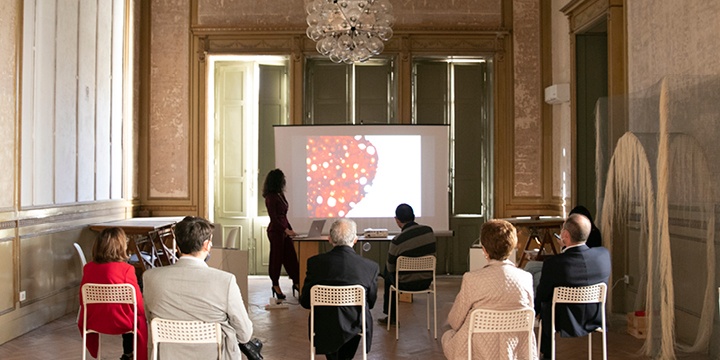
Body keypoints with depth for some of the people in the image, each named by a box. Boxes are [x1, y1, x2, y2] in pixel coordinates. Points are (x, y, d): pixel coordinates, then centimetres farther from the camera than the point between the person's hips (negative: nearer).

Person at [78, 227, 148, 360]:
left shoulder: (88, 268, -6)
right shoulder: (126, 269, -19)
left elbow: (82, 299, 5)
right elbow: (137, 301, -14)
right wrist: (140, 312, 7)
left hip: (93, 321, 5)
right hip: (120, 322, -5)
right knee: (141, 319, 26)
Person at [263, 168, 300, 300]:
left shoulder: (280, 194, 11)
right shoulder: (270, 197, -14)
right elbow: (273, 218, -18)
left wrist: (290, 229, 17)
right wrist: (286, 229, -22)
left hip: (284, 230, 8)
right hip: (275, 231, -8)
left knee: (291, 256, 9)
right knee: (277, 258, 1)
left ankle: (296, 282, 15)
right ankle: (276, 285, 13)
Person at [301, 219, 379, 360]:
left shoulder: (315, 262, -14)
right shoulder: (371, 266, -15)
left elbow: (305, 302, -5)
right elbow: (371, 303, 0)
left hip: (323, 328, 0)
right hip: (353, 328, 0)